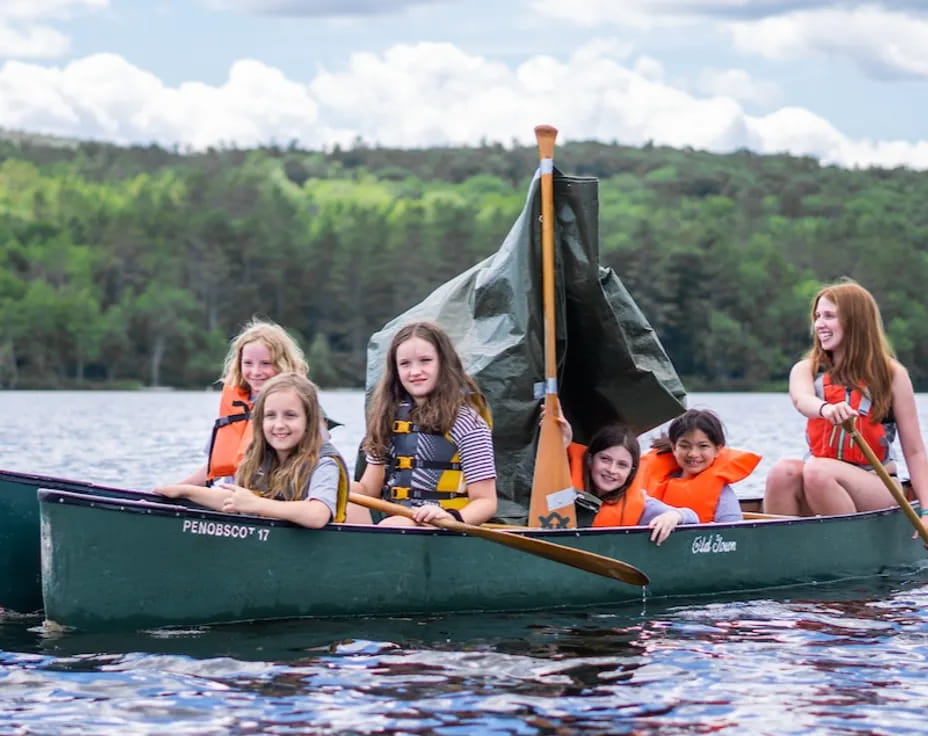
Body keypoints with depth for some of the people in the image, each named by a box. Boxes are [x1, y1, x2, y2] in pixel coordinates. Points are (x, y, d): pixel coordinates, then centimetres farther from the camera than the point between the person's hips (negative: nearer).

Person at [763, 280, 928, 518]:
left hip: (878, 489, -3)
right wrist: (826, 408, -43)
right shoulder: (806, 370, 8)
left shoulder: (892, 374, 1)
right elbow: (802, 399, -18)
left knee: (817, 471, -32)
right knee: (784, 471, -29)